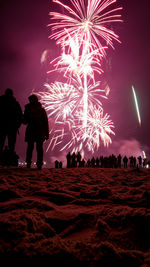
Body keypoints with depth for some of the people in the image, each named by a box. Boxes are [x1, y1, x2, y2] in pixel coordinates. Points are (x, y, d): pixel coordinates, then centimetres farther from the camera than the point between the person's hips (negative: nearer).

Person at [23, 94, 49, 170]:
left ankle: (28, 163, -1)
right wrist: (47, 133, 6)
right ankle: (39, 164, -5)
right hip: (40, 132, 0)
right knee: (39, 148, 2)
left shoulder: (28, 109, 5)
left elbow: (24, 122, 7)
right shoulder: (42, 110, 7)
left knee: (30, 147, 6)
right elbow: (46, 123, 4)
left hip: (30, 131, 0)